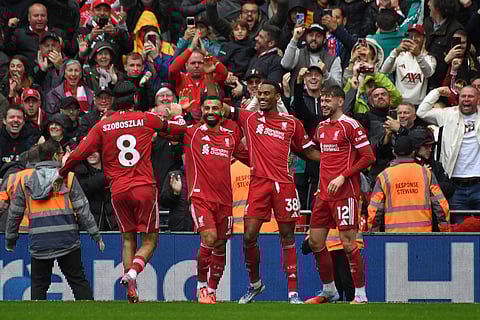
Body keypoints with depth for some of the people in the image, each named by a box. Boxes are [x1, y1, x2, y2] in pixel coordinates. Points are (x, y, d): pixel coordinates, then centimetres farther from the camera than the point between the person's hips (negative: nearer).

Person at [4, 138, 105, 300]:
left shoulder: (25, 179, 5)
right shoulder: (68, 177, 0)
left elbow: (15, 213, 9)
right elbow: (82, 209, -2)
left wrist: (10, 238, 21)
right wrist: (96, 235, 4)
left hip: (39, 244, 1)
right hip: (67, 242, -1)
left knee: (38, 285, 9)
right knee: (78, 281, 5)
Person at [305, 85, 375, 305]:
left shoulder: (350, 126, -8)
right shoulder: (321, 127, 15)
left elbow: (368, 157, -11)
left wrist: (343, 176, -15)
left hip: (345, 193, -8)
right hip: (324, 193, 8)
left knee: (348, 243, -10)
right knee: (315, 241, 8)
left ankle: (361, 295, -4)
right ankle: (329, 291, 21)